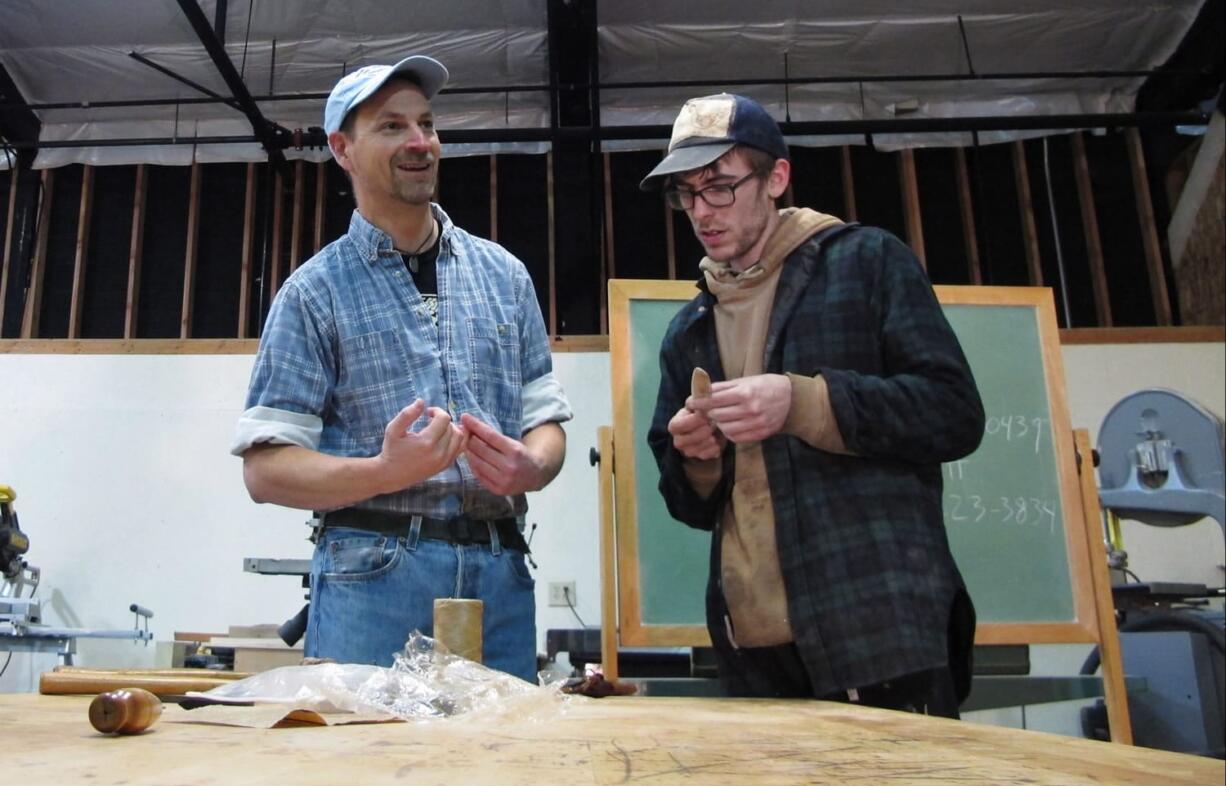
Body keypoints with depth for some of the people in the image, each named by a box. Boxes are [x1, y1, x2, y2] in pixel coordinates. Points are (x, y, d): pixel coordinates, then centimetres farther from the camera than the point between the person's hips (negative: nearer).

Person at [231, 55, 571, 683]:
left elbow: (545, 418, 14)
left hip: (500, 577, 3)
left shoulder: (503, 274, 13)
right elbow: (265, 470, -3)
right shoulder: (314, 292, 2)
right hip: (371, 578, -3)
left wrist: (531, 466, -10)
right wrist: (387, 472, -20)